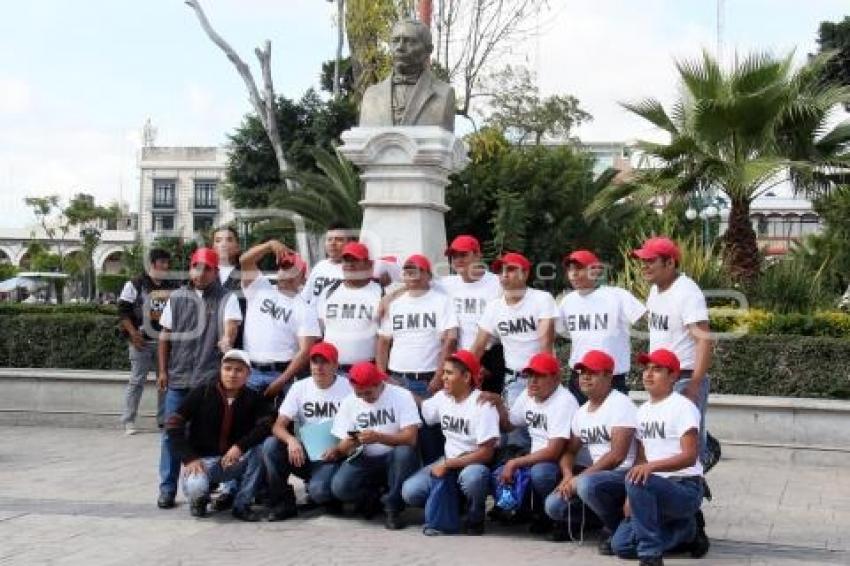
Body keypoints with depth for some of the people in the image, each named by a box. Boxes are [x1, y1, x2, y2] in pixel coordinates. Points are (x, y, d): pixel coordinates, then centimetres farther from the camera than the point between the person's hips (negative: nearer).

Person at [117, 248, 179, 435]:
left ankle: (164, 420, 18)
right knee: (137, 381, -3)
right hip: (142, 342, -4)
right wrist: (133, 333, -14)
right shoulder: (135, 284, -1)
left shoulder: (175, 286, 9)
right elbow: (123, 311, -4)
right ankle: (128, 421, 3)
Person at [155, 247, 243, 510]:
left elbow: (231, 324, -17)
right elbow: (165, 336, 13)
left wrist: (227, 338, -39)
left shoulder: (226, 299, 2)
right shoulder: (177, 298, 10)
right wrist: (162, 370, 9)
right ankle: (167, 489, 12)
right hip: (178, 379, 2)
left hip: (211, 379, -2)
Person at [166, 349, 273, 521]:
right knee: (195, 487, -35)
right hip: (202, 459, -2)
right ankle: (199, 499, 7)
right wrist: (189, 458, -18)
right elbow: (173, 425, -9)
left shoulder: (253, 399, -3)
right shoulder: (202, 393, -7)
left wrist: (240, 446, -33)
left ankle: (242, 505, -12)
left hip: (234, 459, 2)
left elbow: (266, 425, -19)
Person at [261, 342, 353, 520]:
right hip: (304, 454, 4)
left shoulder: (348, 388, -6)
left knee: (319, 491, -32)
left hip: (333, 458, -4)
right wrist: (291, 440, -27)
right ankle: (283, 503, -10)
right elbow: (278, 426, -4)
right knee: (270, 445, -22)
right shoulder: (300, 388, 3)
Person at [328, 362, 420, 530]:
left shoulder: (401, 396, -9)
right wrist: (349, 444, -24)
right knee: (339, 487, -26)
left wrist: (378, 437, -33)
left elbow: (410, 438, -19)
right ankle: (370, 497, 9)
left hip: (393, 458, -2)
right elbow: (344, 445, 1)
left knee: (405, 452, -37)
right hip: (365, 460, 2)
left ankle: (393, 507, -14)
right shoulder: (349, 402, 1)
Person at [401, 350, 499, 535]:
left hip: (475, 463, -5)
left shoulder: (482, 404, -17)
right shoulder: (442, 397, 3)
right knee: (410, 491, -17)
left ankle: (475, 521, -11)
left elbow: (486, 453, -20)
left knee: (472, 477, -41)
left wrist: (447, 465, -20)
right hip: (449, 461, 6)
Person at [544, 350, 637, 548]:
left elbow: (617, 455, -21)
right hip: (598, 475, 8)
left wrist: (578, 478, -19)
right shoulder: (581, 412, 14)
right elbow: (570, 451, 16)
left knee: (586, 484, -36)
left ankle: (618, 527, -11)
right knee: (554, 505, -6)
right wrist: (568, 476, -7)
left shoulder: (620, 404, -13)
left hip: (624, 474, -8)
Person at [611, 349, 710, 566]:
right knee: (621, 544, -4)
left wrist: (652, 466, -34)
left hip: (686, 488, -8)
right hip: (654, 489, 8)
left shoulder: (682, 407, -11)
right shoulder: (643, 411, 14)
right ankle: (687, 529, 14)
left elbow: (690, 456, -21)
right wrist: (632, 497, 2)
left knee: (637, 482, -36)